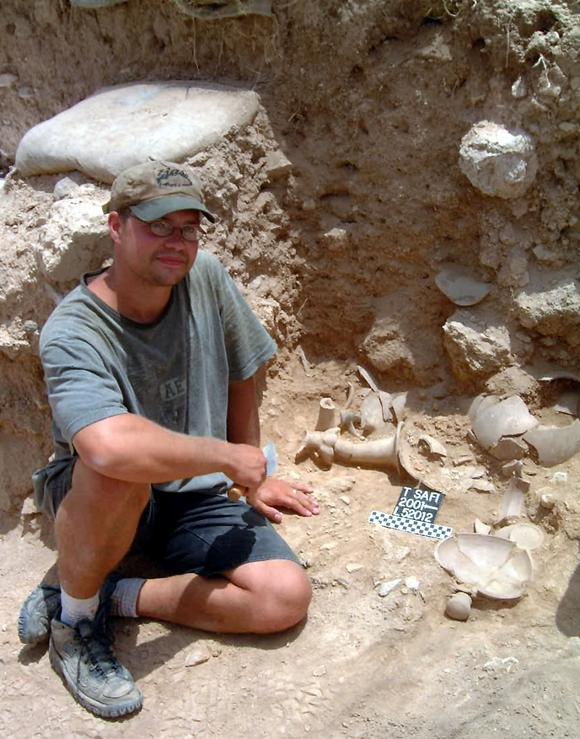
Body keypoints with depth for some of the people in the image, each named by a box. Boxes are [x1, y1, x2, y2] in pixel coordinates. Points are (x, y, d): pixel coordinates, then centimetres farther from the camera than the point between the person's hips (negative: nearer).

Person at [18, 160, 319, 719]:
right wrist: (230, 457, -31)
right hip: (95, 505, -4)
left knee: (287, 598, -16)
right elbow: (113, 446, -45)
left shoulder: (204, 278, -10)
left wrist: (253, 482, 11)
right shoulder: (72, 333, -25)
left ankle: (114, 595, -3)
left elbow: (240, 380, 5)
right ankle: (74, 619, -11)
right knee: (120, 471, -39)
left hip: (194, 502, 4)